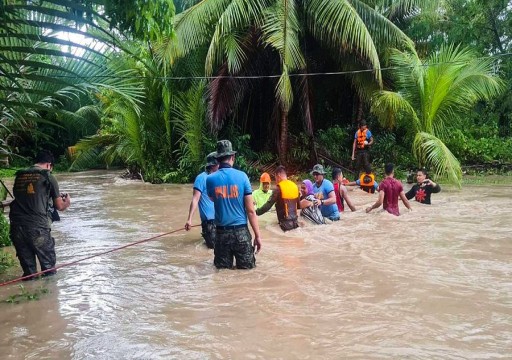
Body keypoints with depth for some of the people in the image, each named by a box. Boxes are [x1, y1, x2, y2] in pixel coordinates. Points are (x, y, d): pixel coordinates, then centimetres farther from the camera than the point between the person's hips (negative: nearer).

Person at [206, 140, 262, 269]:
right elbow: (250, 210, -8)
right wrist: (257, 235, -2)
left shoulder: (210, 179, -2)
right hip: (240, 231, -2)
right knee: (247, 269, 10)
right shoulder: (241, 176, -7)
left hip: (221, 233, 2)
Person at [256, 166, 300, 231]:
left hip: (285, 223, -6)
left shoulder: (279, 188, -14)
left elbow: (268, 205, -15)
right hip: (295, 222, 6)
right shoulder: (295, 186, 6)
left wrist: (256, 212, -4)